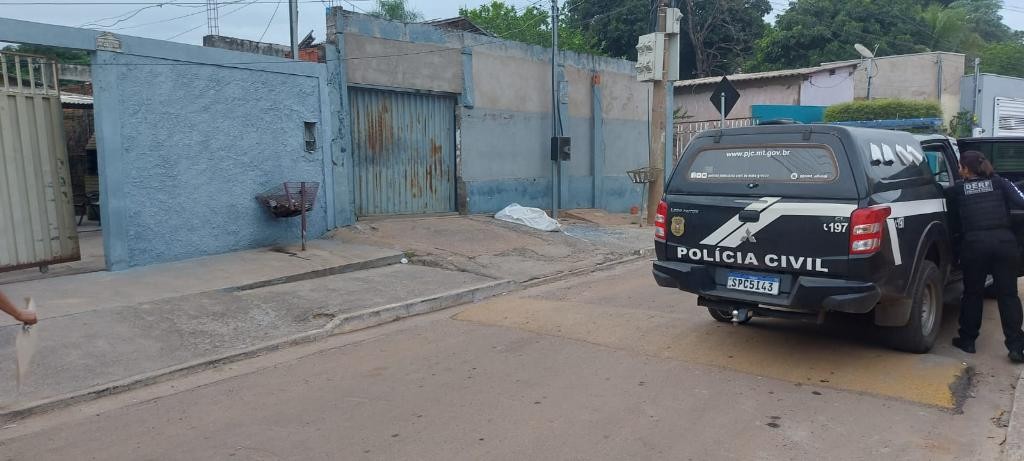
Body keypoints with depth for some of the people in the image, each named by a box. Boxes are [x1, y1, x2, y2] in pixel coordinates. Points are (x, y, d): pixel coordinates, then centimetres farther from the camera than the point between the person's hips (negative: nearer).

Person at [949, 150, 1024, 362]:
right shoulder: (999, 182, 9)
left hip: (974, 243, -1)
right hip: (1004, 240, 1)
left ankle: (967, 340, 20)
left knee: (972, 293, 13)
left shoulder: (958, 189, 7)